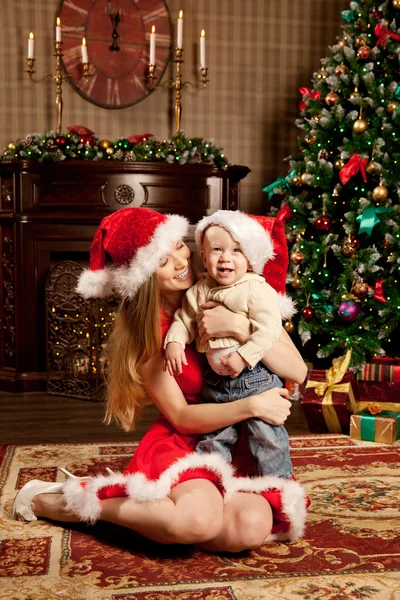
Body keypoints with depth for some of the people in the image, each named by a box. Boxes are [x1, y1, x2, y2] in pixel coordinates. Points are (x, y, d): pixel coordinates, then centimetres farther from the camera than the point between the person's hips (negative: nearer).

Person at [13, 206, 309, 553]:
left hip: (240, 446, 3)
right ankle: (73, 502, -8)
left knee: (252, 527, -30)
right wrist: (252, 405, -20)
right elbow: (180, 416, -9)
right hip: (181, 443, -2)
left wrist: (240, 327, -24)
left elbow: (297, 371, -10)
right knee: (198, 520, -35)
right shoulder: (143, 330, -6)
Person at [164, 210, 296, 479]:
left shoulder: (257, 289, -16)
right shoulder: (199, 291, 2)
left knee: (266, 435, 3)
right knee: (213, 435, 20)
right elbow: (183, 320, 8)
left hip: (256, 378, -5)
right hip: (216, 380, 6)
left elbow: (268, 329, -22)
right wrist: (174, 343, -10)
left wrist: (243, 357, -27)